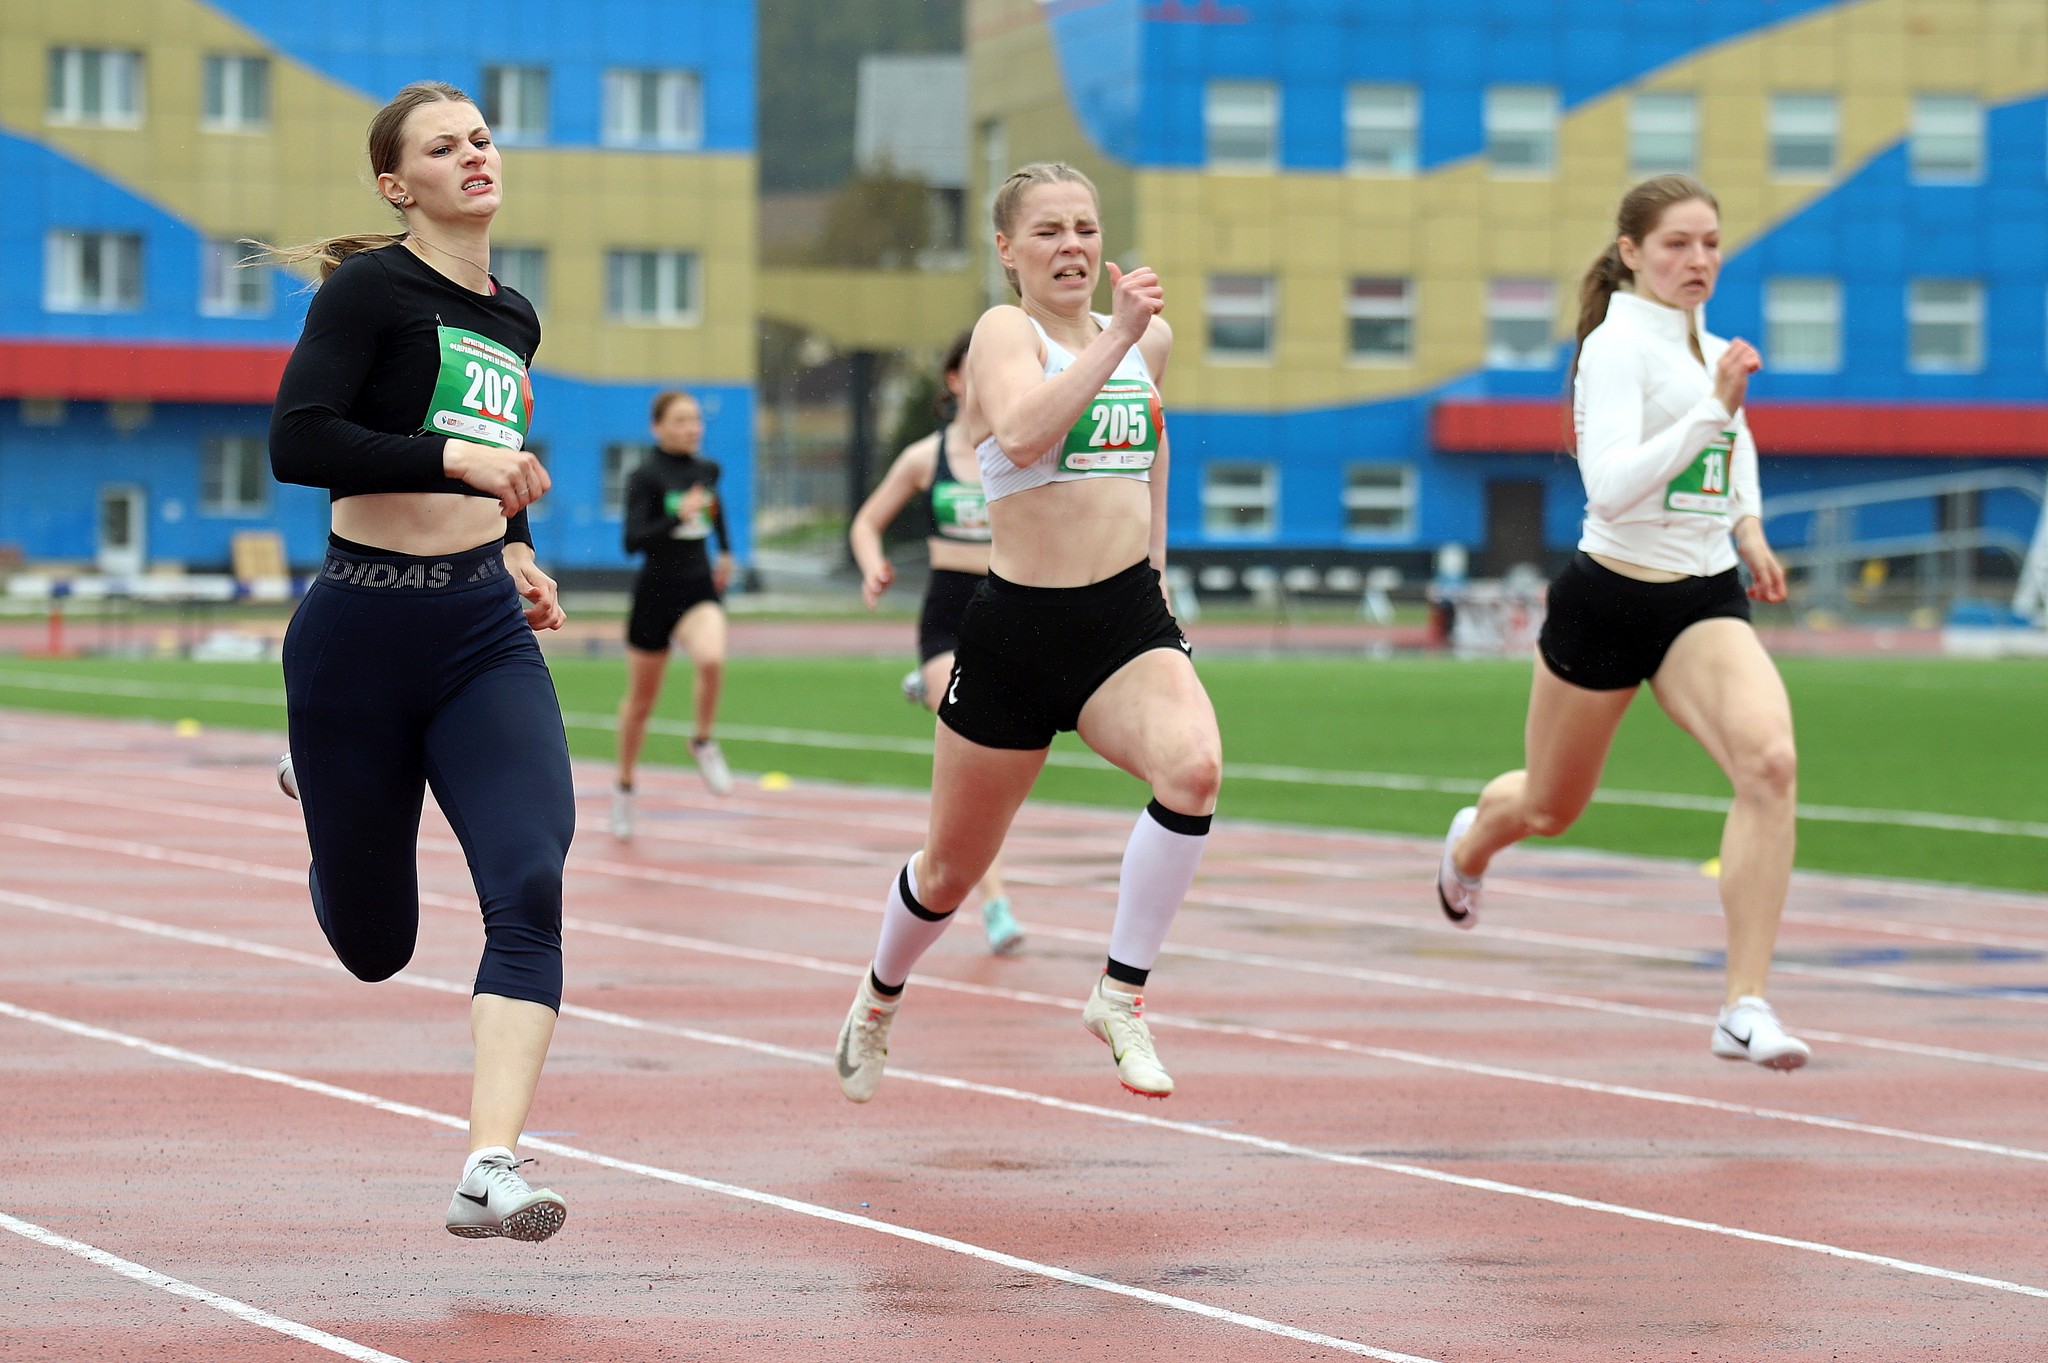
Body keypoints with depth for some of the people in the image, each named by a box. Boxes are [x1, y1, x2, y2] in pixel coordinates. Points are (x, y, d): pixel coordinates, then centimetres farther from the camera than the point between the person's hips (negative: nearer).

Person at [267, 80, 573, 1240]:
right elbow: (297, 444, -20)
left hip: (486, 634, 5)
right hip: (363, 632, -5)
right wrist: (458, 460, -25)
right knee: (374, 944, 10)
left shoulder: (514, 320, 13)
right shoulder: (372, 288, -7)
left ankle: (492, 1172, -24)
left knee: (530, 891, -19)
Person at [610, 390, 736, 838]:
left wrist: (725, 550, 29)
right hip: (656, 591, -3)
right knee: (641, 700, 10)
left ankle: (703, 742, -4)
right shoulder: (645, 477, -11)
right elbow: (633, 541, -21)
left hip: (700, 588, 3)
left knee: (712, 659, -29)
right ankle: (624, 788, 30)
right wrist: (678, 517, -33)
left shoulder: (706, 469, 4)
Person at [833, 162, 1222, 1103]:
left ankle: (1121, 995, -16)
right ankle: (879, 1000, 44)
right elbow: (1022, 432, -29)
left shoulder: (1149, 340, 10)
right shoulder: (1006, 332, -7)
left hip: (1127, 619, 3)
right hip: (1019, 627, -3)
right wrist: (1116, 340, -32)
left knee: (1193, 767, -29)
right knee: (953, 868, 12)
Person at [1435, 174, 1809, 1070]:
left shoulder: (1710, 347, 9)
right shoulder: (1616, 346, -14)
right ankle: (1470, 843, 56)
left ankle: (1746, 1007, -25)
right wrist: (1712, 408, -34)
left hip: (1706, 601, 5)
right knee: (1550, 807, 15)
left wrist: (1748, 526, 17)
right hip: (1609, 597, -5)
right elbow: (1609, 487, -28)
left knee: (1770, 761, -24)